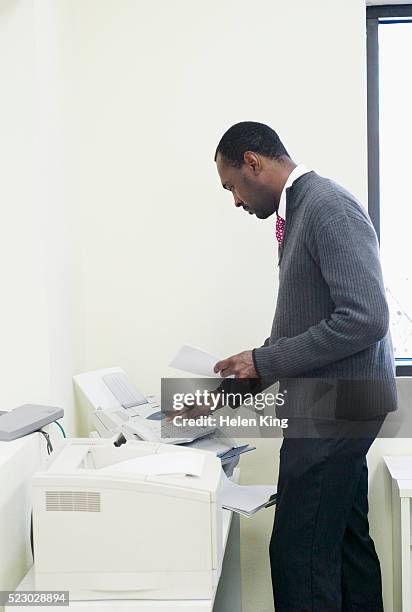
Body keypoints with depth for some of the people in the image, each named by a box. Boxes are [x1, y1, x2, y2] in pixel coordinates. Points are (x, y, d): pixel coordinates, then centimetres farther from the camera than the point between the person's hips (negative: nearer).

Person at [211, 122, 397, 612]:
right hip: (333, 405, 9)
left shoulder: (329, 207, -16)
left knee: (299, 552, -2)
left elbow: (364, 318, -24)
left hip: (334, 406, -9)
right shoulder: (300, 210, 13)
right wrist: (230, 390, 14)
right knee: (346, 544, 17)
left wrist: (265, 361, -17)